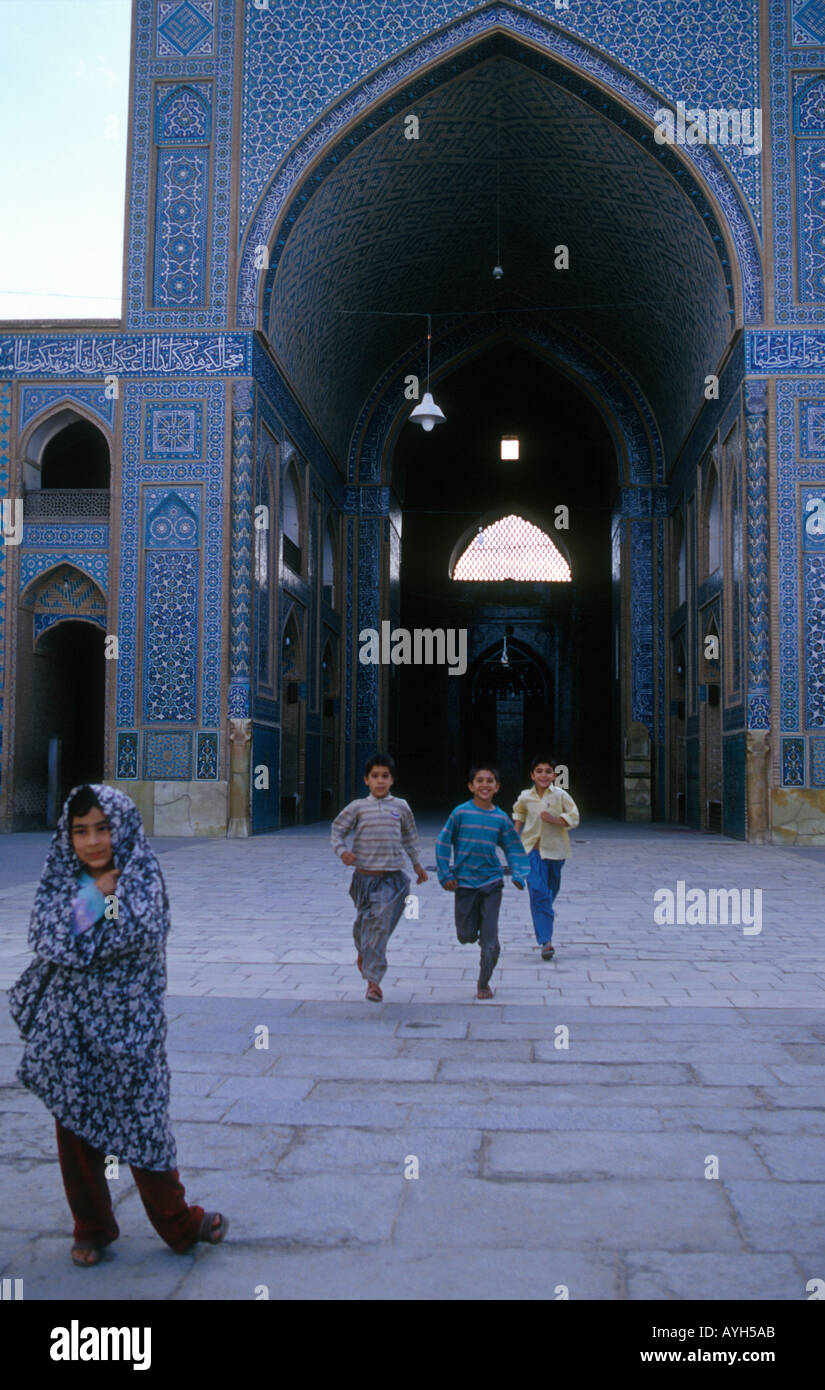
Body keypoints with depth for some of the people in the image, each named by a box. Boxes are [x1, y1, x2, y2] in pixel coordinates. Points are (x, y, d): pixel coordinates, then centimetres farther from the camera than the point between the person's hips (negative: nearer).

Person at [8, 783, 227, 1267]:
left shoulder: (142, 877, -3)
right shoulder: (60, 883, 2)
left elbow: (142, 934, -20)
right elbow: (50, 942, -13)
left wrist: (110, 894, -17)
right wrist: (96, 895, -16)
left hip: (125, 1021, -2)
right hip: (69, 1025, 3)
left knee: (141, 1120, 5)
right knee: (75, 1127, 11)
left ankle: (179, 1222, 23)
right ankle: (92, 1228, 30)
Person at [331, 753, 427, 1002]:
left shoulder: (401, 807, 5)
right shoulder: (358, 807, 1)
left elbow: (410, 837, 19)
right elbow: (338, 830, 4)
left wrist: (417, 864, 25)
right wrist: (342, 851, -14)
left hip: (392, 878, -1)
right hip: (364, 876, 1)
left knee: (380, 925, -12)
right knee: (363, 922, 13)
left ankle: (373, 980, -9)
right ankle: (362, 952, 47)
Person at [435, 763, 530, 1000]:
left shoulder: (500, 818, 0)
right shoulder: (461, 813, -6)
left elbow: (513, 848, 8)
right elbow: (443, 843, -1)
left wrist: (518, 875, -6)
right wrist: (446, 875, -4)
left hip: (491, 883, 1)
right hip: (464, 883, -1)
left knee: (490, 940, -2)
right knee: (466, 936, 6)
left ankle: (484, 983, 16)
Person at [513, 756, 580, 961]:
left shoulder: (560, 796, -6)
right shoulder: (525, 797, 1)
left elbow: (574, 819, -8)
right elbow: (519, 813, 22)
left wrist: (554, 819, -21)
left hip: (554, 849, 0)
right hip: (532, 849, 0)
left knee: (551, 890, 16)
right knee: (538, 892, -12)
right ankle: (545, 941, -15)